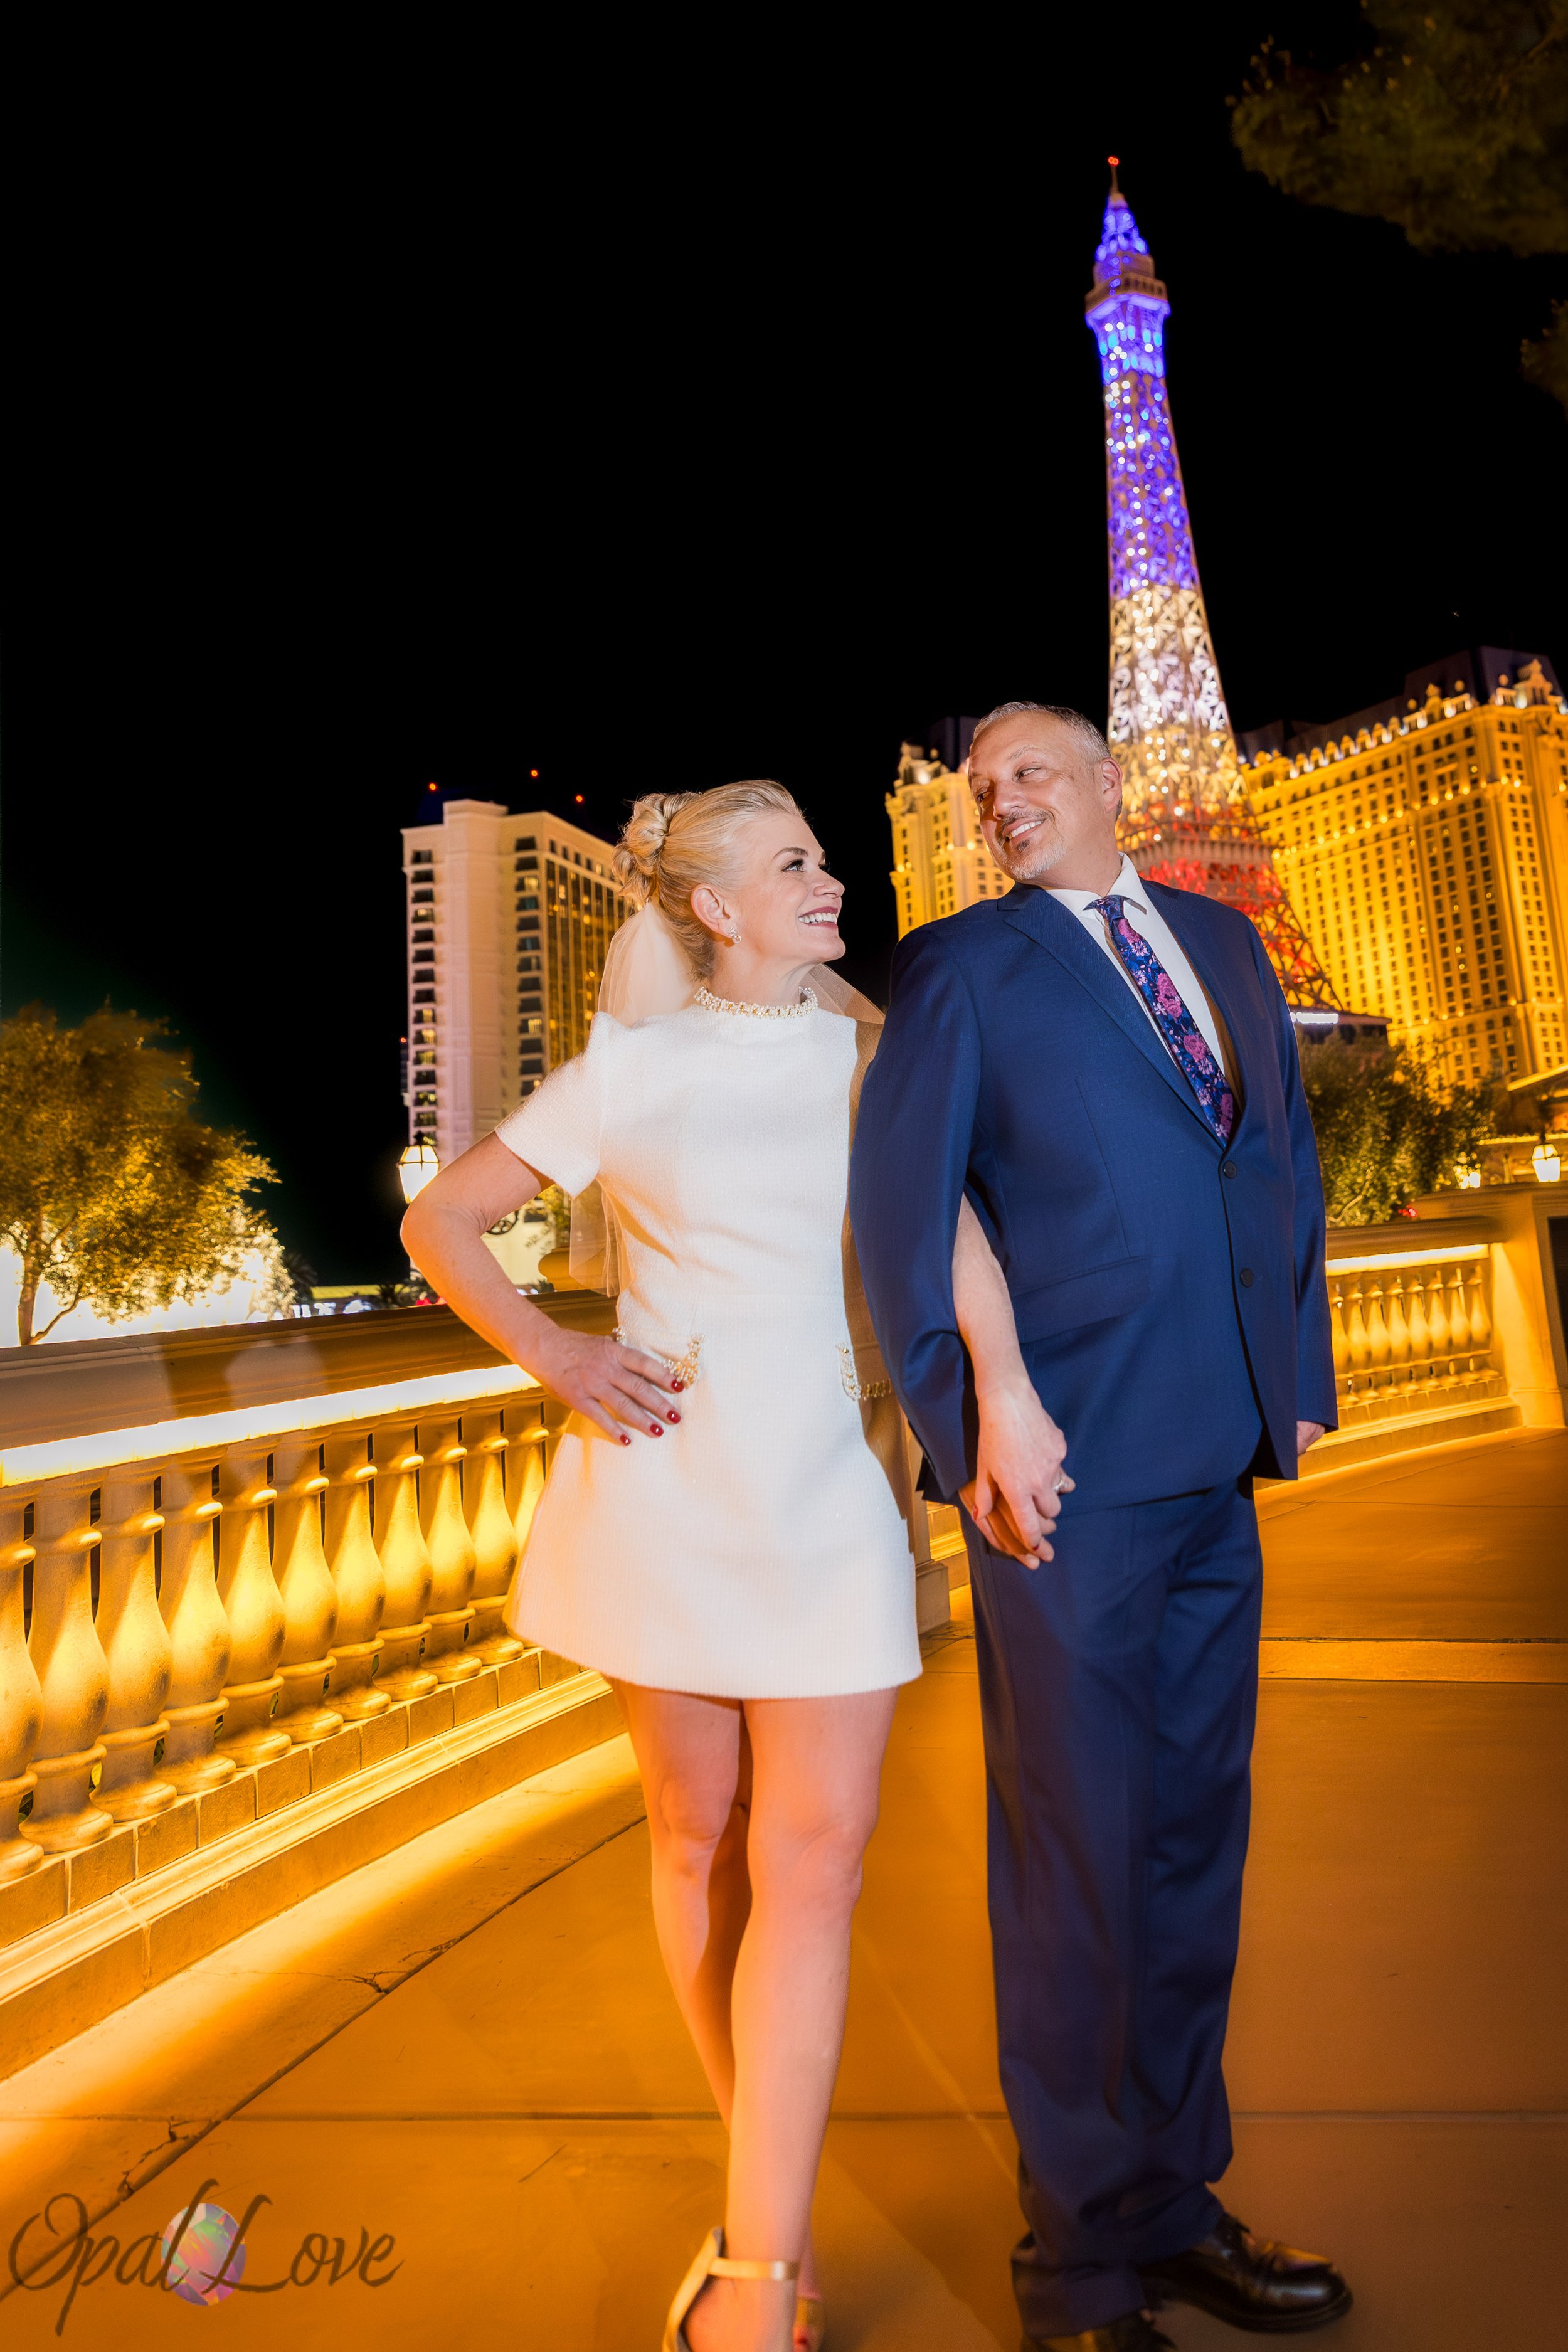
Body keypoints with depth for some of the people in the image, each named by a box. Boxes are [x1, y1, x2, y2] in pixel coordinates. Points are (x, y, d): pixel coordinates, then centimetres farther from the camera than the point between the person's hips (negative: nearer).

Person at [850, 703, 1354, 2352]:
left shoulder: (1222, 941, 17)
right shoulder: (959, 965, 0)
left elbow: (1283, 1155, 17)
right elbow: (899, 1190, -9)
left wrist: (1298, 1366, 10)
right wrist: (973, 1413, -16)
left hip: (1218, 1463, 6)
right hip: (1069, 1466, -6)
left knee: (1192, 1837, 17)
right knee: (1081, 1856, 5)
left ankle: (1176, 2204, 37)